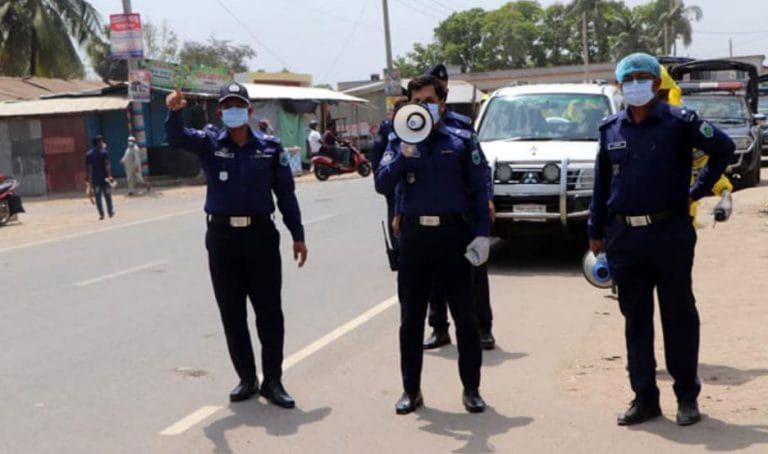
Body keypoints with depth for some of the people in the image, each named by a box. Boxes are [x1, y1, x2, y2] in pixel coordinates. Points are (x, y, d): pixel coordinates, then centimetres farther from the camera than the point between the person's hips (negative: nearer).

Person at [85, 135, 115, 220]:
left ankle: (101, 214, 0)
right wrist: (109, 176, -16)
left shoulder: (88, 154, 6)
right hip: (104, 178, -3)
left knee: (97, 197, 4)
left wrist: (88, 179, 11)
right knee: (107, 195, 11)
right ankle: (110, 212, 20)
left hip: (95, 179, 3)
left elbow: (87, 167, 6)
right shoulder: (104, 152, -7)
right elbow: (107, 165, -15)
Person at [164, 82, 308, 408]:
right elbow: (177, 138, -16)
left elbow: (285, 193, 5)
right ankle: (246, 379, 21)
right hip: (222, 237, 1)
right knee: (232, 314, 8)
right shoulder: (209, 142, 2)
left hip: (261, 234, -1)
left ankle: (273, 381, 13)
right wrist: (174, 112, -38)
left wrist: (297, 235, 3)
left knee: (269, 311, 3)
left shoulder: (270, 146, 2)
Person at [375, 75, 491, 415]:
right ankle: (411, 390, 19)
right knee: (410, 318, 8)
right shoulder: (399, 142, 8)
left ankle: (471, 389, 14)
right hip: (414, 235, 2)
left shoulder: (461, 141, 4)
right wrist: (404, 154, -19)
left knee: (465, 316, 3)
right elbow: (382, 185, -5)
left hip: (453, 234, -1)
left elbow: (480, 190, 2)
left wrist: (482, 233, -7)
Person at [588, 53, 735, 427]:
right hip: (623, 236, 4)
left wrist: (697, 191, 1)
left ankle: (687, 396, 16)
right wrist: (596, 232, 13)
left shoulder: (679, 122, -4)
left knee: (678, 316, 4)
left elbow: (723, 149, 1)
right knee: (635, 319, 9)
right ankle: (644, 398, 18)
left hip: (669, 232, -4)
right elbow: (601, 183, 13)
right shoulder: (611, 129, 9)